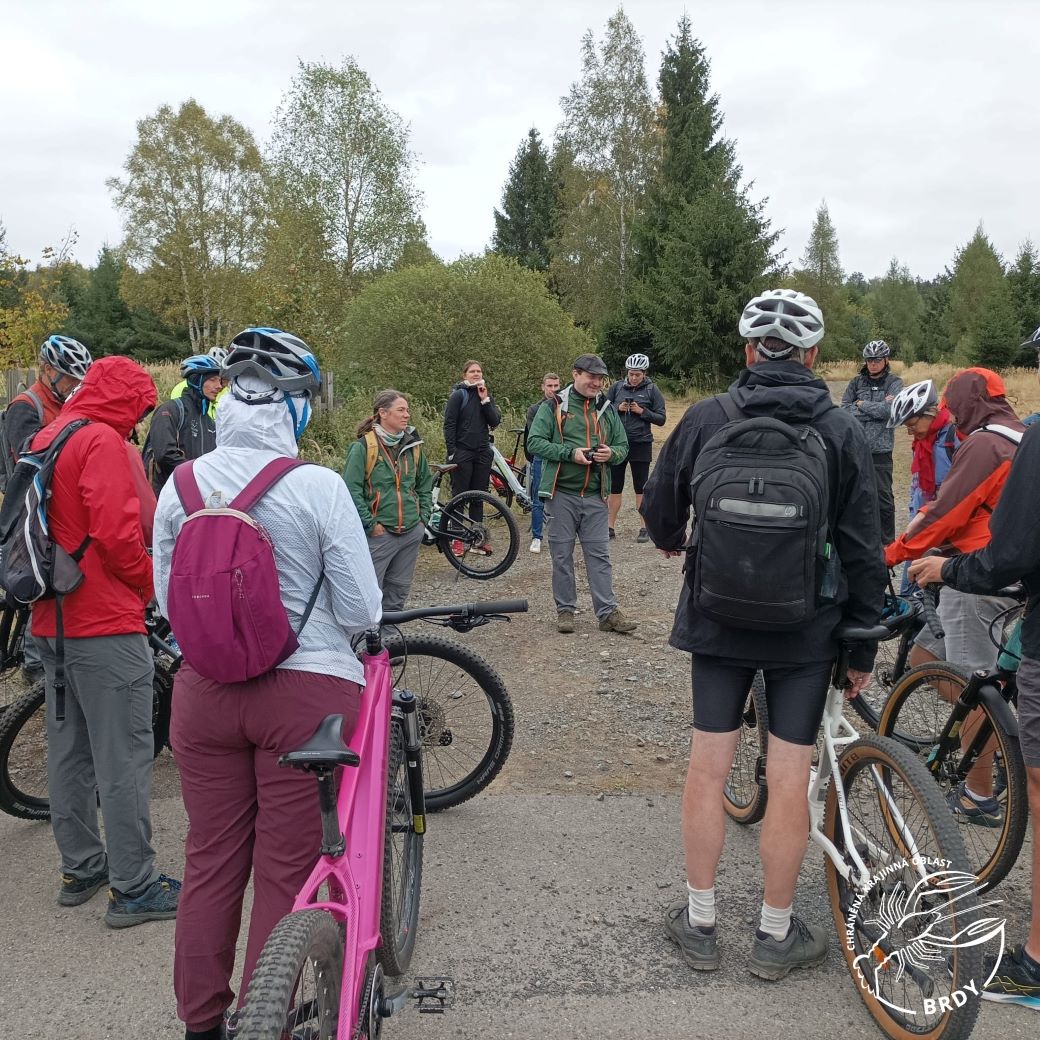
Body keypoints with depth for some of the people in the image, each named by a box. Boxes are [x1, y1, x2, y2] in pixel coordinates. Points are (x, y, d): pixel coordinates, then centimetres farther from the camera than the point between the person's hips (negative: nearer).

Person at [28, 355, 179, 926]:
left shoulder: (44, 439, 14)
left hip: (52, 622, 9)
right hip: (105, 624, -9)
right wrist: (149, 584, -6)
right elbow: (116, 534, -22)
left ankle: (79, 869, 29)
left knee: (69, 753, 17)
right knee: (124, 759, -2)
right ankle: (134, 889, 5)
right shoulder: (103, 441, -14)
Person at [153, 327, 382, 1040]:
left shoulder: (181, 485, -3)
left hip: (204, 690, 5)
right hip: (305, 690, -4)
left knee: (210, 862, 19)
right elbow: (360, 611, -12)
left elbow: (169, 603, 7)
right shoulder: (317, 487, -16)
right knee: (285, 873, 11)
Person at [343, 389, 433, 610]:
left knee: (398, 591, 14)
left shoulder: (413, 446, 9)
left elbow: (425, 483, 20)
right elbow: (351, 490, -13)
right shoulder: (363, 447, -10)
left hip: (412, 532, 6)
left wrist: (423, 516, 11)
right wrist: (370, 525, -13)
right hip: (379, 533, -6)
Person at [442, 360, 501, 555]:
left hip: (482, 452, 5)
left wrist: (485, 400, -9)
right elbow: (449, 424, -7)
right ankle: (457, 538, 5)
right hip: (462, 451, -5)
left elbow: (495, 421, 1)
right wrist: (451, 451, -12)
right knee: (459, 495, -1)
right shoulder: (458, 395, -3)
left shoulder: (486, 395, 11)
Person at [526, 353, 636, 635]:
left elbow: (623, 446, 17)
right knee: (562, 555, 5)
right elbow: (535, 442, -9)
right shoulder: (554, 406, -2)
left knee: (599, 555, 5)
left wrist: (611, 453, -7)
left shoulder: (607, 410, 11)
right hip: (561, 493, -3)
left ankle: (608, 612, 8)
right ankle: (565, 610, 16)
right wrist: (570, 453, -19)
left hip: (595, 496, 3)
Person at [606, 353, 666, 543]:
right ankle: (610, 527, 13)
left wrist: (642, 411, -15)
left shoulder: (652, 390, -1)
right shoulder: (617, 387, 4)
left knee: (641, 488, 5)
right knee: (614, 487, 6)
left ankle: (645, 528, 12)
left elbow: (661, 419, -1)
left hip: (641, 444, -2)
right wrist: (617, 408, -10)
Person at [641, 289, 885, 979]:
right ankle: (776, 936, 21)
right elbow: (864, 550, -5)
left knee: (708, 767, 11)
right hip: (807, 633, -1)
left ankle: (699, 923, 23)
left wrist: (670, 540, 30)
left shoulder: (705, 418, -5)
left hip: (718, 622, 1)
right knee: (790, 778, 7)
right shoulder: (843, 431, -6)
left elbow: (659, 506, 6)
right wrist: (863, 645, 5)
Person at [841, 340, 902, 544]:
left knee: (883, 499, 1)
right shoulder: (856, 382, 10)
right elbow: (844, 411, -3)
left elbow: (890, 409, -13)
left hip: (880, 450, -3)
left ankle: (888, 542, 12)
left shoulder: (894, 382, 3)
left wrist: (862, 405, -4)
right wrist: (877, 409, -8)